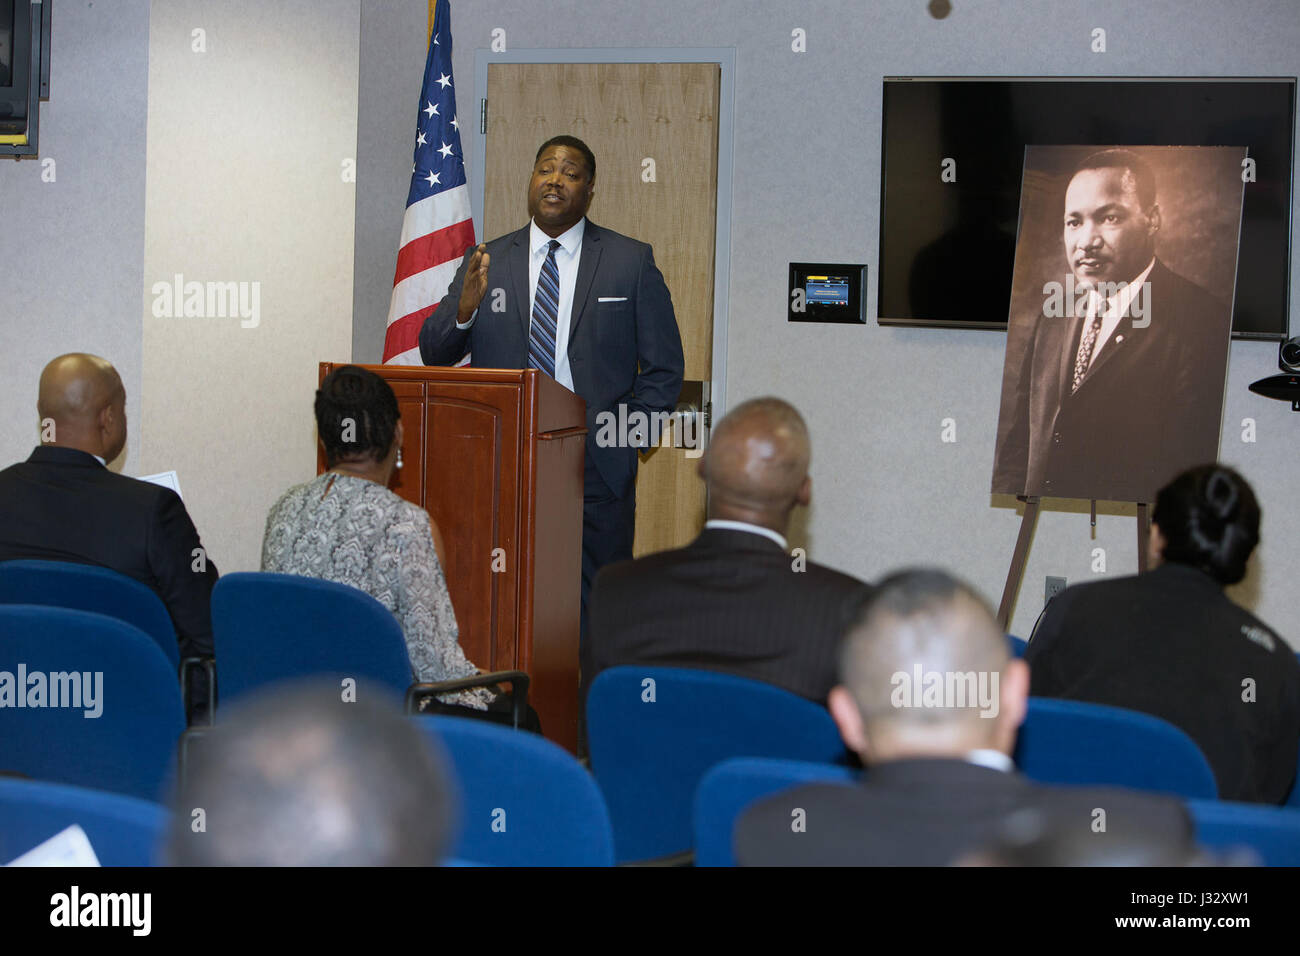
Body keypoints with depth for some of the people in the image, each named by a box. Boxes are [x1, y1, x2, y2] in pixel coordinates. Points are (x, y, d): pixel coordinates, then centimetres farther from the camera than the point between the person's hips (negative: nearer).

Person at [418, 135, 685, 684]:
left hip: (596, 474, -2)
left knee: (597, 621, -1)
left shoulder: (631, 263, 5)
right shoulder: (487, 263, 9)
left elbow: (664, 370, 6)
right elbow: (435, 355, 5)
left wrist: (623, 440, -5)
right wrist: (465, 307, -15)